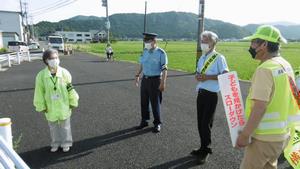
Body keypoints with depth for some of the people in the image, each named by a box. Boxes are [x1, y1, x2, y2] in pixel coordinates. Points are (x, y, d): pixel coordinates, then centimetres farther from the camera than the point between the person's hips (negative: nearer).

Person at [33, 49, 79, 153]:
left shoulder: (64, 73, -15)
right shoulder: (41, 75, -13)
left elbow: (70, 89, -7)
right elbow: (39, 92, -5)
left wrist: (73, 102, -2)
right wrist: (41, 106, -1)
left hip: (64, 106, -1)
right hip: (50, 107, 1)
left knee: (65, 126, 15)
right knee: (53, 127, 19)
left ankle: (66, 143, 35)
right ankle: (55, 143, 41)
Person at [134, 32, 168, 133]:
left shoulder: (161, 53, -13)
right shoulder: (145, 51, 6)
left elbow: (164, 69, -15)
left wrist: (163, 83, -19)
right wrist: (137, 75, 17)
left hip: (155, 80, -6)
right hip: (145, 79, 6)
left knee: (155, 103, 3)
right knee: (144, 102, 12)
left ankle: (157, 123, 21)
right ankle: (144, 121, 30)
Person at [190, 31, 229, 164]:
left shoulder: (219, 58, -10)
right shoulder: (202, 58, 13)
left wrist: (208, 77, -21)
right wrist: (197, 76, -3)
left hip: (211, 94, -7)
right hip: (200, 93, 7)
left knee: (206, 123, 0)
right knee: (200, 122, 13)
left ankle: (205, 151, 18)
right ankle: (204, 148, 29)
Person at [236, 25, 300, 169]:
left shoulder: (265, 69, -23)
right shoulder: (285, 65, 6)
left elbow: (260, 107, -27)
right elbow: (281, 99, 12)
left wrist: (244, 135, -20)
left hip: (265, 137, -9)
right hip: (281, 134, 9)